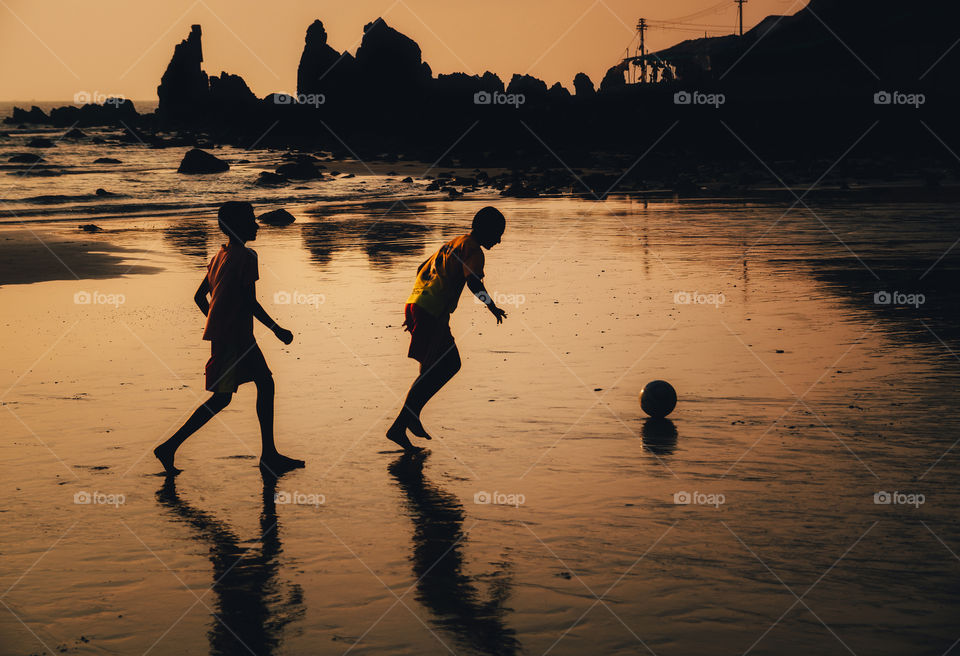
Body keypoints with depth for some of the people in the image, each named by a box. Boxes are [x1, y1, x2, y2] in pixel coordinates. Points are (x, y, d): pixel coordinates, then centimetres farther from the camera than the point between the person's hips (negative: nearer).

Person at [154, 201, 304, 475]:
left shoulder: (220, 255, 12)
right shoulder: (246, 256, -15)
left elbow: (199, 297, 16)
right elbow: (251, 303, -18)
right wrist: (277, 330, -10)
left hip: (233, 336, 10)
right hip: (233, 339, -10)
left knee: (266, 384, 12)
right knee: (221, 398, -6)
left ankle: (269, 455, 16)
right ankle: (169, 447, -3)